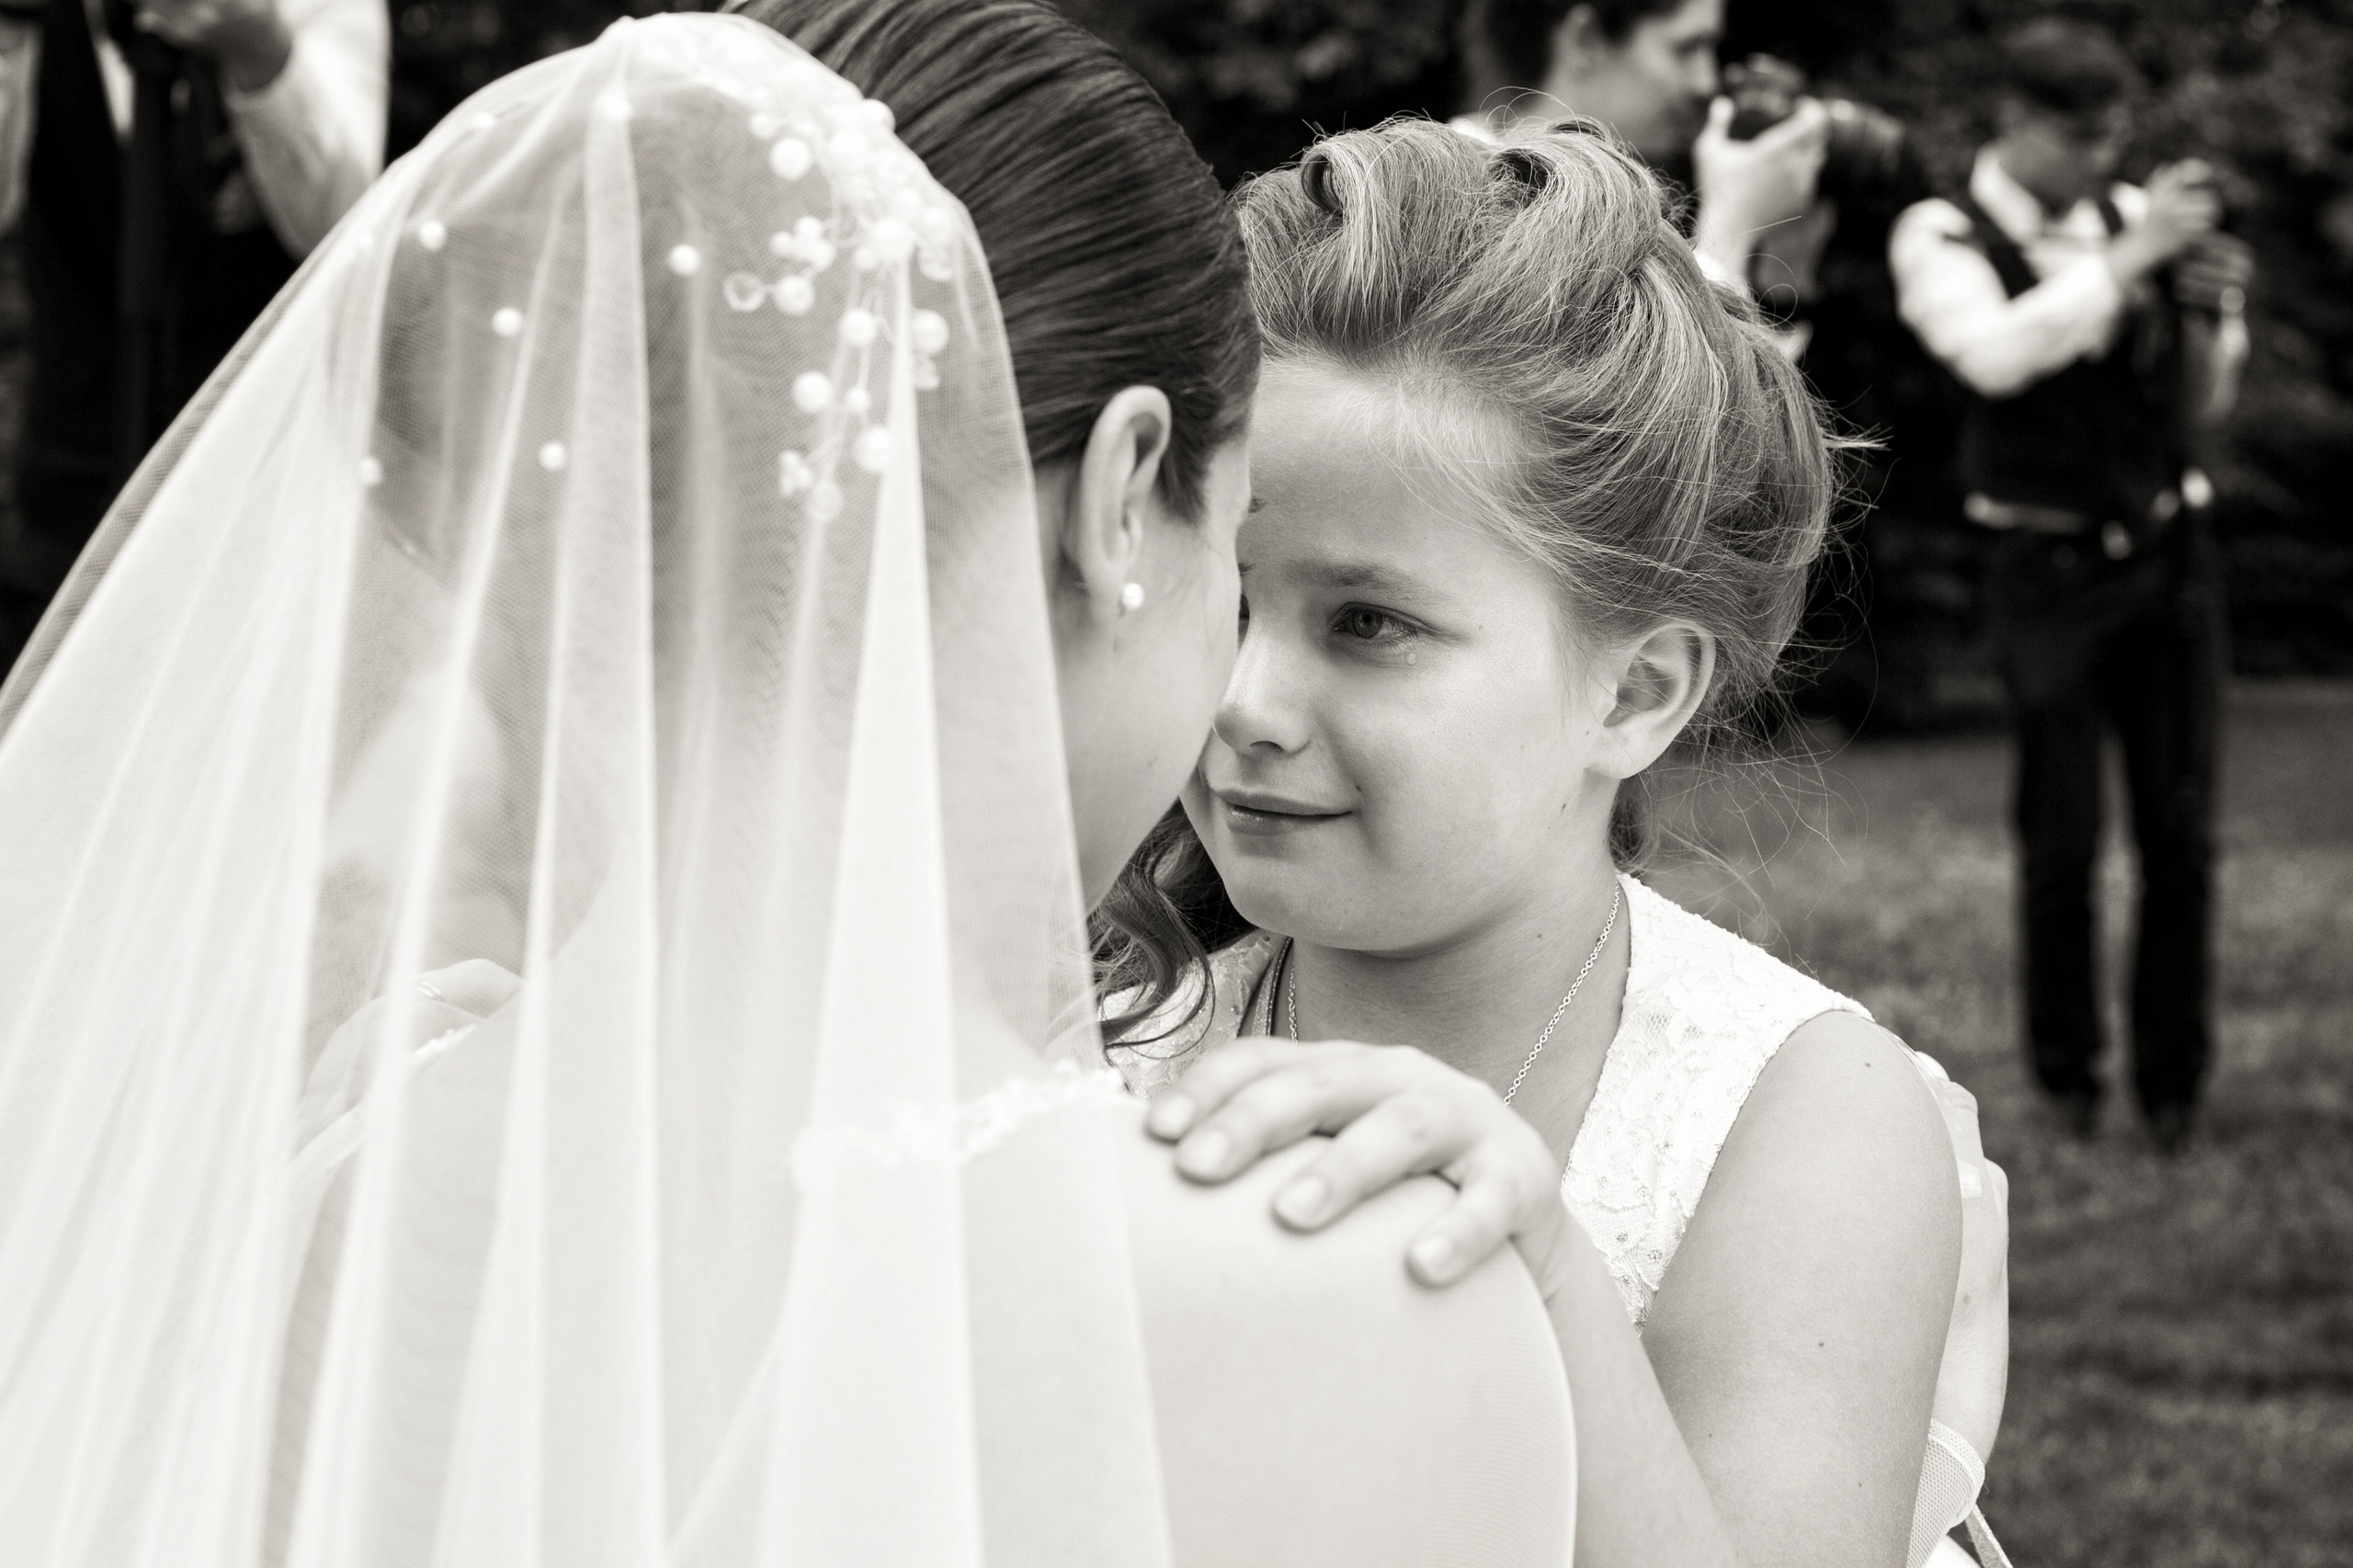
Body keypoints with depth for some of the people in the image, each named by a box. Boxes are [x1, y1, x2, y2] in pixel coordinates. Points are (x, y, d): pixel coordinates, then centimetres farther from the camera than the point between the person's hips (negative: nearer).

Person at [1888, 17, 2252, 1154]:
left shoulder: (2133, 216, 4)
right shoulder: (1940, 240, -6)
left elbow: (2200, 411, 8)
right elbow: (1996, 355, -28)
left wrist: (2213, 314, -10)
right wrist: (2127, 259, -28)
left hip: (2170, 551, 3)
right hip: (2050, 574, -3)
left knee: (2181, 832, 3)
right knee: (2062, 839, 2)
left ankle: (2171, 1080, 15)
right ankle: (2065, 1070, 20)